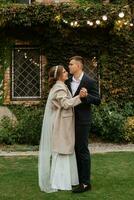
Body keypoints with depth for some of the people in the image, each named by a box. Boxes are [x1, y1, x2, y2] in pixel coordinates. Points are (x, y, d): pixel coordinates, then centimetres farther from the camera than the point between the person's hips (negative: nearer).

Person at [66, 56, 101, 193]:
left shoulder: (89, 82, -9)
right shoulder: (68, 81, 10)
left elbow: (97, 100, -11)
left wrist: (86, 96, -26)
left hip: (82, 121, -7)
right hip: (70, 120, 7)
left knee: (82, 150, -3)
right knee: (74, 149, 15)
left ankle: (85, 182, 5)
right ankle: (77, 177, 28)